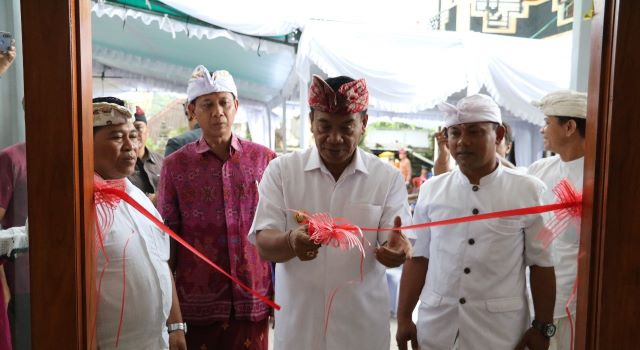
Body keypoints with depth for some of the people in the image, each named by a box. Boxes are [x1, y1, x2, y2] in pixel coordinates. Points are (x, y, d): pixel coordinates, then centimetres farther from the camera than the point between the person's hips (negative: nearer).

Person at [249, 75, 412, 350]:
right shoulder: (280, 170, -5)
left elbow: (396, 243, -6)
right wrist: (291, 242, -31)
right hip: (297, 322, 0)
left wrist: (396, 247, -30)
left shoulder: (389, 178, -3)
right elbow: (264, 245, -9)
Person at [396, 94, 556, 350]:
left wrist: (542, 328, -2)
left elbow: (542, 264, -3)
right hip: (435, 325, 2)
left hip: (499, 329, -2)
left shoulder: (529, 191, -6)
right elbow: (418, 257, 3)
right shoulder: (431, 190, 0)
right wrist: (403, 318, 2)